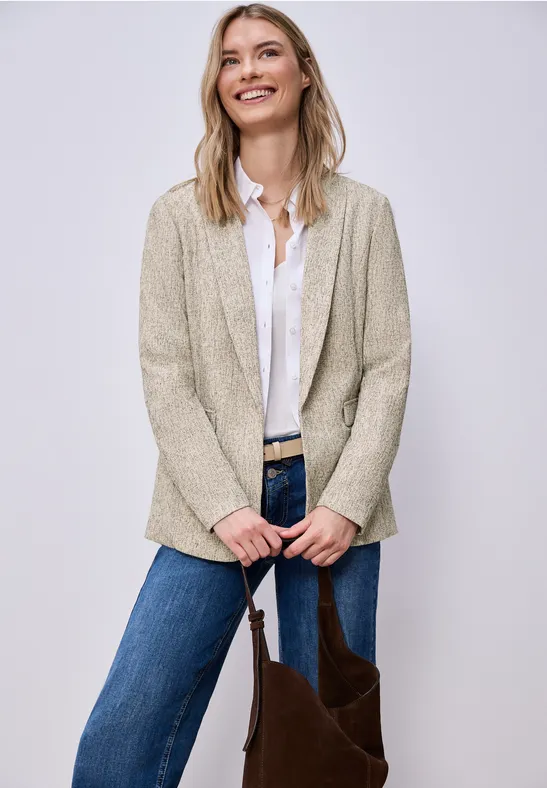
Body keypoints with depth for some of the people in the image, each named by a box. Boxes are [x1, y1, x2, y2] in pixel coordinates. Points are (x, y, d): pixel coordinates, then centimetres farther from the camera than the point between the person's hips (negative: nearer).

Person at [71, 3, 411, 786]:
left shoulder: (364, 212, 5)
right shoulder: (179, 214, 3)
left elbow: (388, 367, 1)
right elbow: (165, 374, -3)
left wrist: (347, 502, -10)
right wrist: (222, 506, -12)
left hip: (335, 495, 1)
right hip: (219, 496, 0)